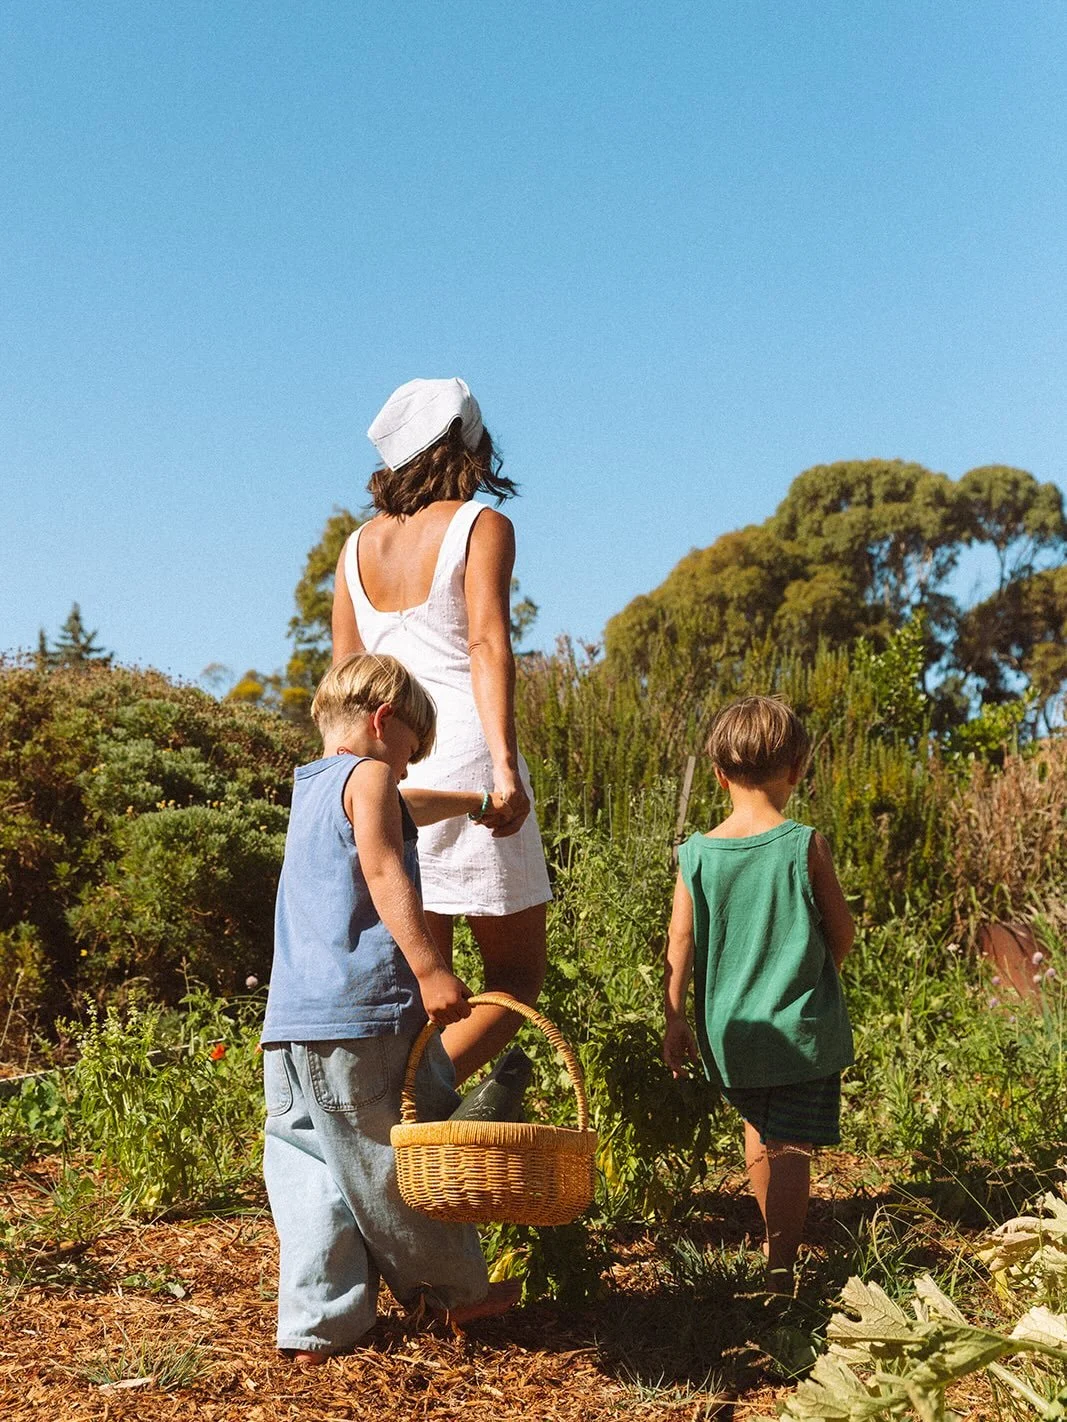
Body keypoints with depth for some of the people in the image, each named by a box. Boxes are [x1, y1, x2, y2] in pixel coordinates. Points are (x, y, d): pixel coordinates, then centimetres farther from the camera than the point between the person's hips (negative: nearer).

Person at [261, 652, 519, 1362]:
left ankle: (317, 1322, 9)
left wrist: (476, 802, 56)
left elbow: (403, 812, 42)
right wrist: (430, 966, -25)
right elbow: (384, 872, -18)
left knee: (309, 1164, 8)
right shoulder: (368, 777, -3)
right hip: (365, 1008, -8)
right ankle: (459, 1289, 18)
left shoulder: (311, 787, 24)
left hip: (291, 1020, 8)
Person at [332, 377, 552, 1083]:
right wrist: (505, 763, -21)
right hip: (463, 759, -6)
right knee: (519, 973, 3)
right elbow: (487, 643, -13)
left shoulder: (358, 546, 16)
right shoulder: (481, 525, 0)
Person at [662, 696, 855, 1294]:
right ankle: (782, 1265, -1)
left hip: (730, 1031, 4)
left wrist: (675, 1020, 6)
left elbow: (680, 944, -3)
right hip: (803, 1028, -3)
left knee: (758, 1129, 22)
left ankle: (775, 1239, 37)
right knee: (790, 1146, 1)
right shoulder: (806, 845, -11)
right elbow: (842, 932, -2)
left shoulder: (696, 854, -6)